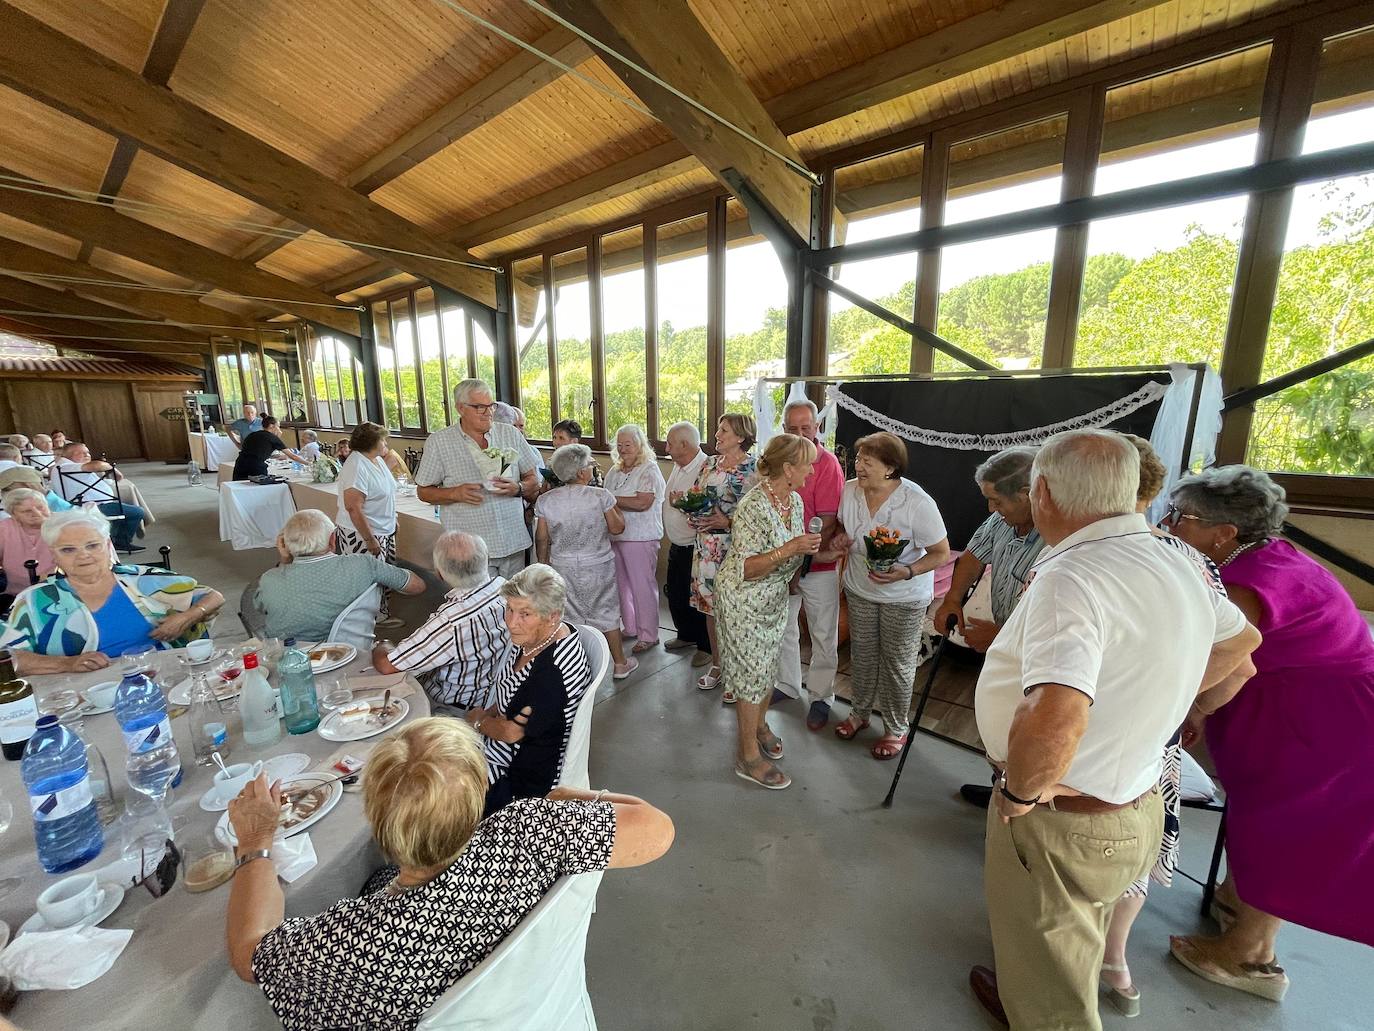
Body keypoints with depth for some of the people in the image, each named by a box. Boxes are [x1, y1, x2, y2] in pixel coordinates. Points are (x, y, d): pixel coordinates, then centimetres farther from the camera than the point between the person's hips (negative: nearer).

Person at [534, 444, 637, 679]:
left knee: (569, 616, 14)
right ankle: (620, 664, 24)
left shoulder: (545, 500, -6)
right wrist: (617, 510, 10)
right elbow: (617, 528, -6)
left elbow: (542, 538, -1)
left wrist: (544, 564, 12)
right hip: (599, 566, -1)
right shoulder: (601, 495, -14)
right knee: (607, 612, 12)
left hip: (563, 567, 2)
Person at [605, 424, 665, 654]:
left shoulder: (649, 470, -8)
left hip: (640, 538, -7)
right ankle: (630, 628, 30)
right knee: (623, 584, 15)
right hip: (615, 536, 7)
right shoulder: (615, 471, 14)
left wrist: (611, 499, -17)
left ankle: (648, 635, 11)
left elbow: (643, 503, -20)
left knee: (643, 586, -1)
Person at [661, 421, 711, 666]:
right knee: (674, 593, 20)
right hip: (676, 545, 9)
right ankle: (686, 635, 41)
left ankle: (706, 646, 24)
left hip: (694, 547, -9)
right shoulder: (678, 466, 8)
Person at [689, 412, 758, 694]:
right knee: (710, 605, 14)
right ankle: (717, 665, 33)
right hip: (707, 545, 7)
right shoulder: (709, 463, 11)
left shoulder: (754, 468, -10)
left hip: (736, 547, -6)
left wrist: (728, 522, -18)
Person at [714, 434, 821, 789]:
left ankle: (759, 724, 44)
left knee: (769, 665, 20)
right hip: (744, 600, -8)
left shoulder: (795, 500, -1)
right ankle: (749, 756, 20)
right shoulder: (753, 507, -27)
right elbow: (745, 568, -27)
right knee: (753, 673, 2)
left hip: (775, 597, 8)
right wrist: (789, 549, -35)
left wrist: (813, 547, -5)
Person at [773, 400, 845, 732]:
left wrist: (800, 565, -18)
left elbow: (827, 525, -17)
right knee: (783, 628, 19)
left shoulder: (827, 464, -15)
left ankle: (821, 697, 29)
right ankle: (788, 685, 39)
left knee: (824, 636, 10)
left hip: (818, 567, -5)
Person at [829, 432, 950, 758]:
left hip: (904, 598, -4)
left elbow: (942, 553, -17)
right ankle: (859, 713, 43)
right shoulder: (850, 490, -12)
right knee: (862, 655, 20)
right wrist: (839, 539, -14)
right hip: (859, 589, 4)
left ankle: (896, 728, 34)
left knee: (897, 664, 12)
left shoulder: (918, 503, -26)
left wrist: (906, 572, -32)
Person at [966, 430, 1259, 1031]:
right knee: (1064, 953, 33)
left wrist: (1020, 792, -25)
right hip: (1136, 807, 8)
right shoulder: (1176, 565, -2)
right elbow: (1239, 641, 18)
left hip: (1062, 820, -8)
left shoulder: (1071, 577, -31)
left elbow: (1055, 718, -44)